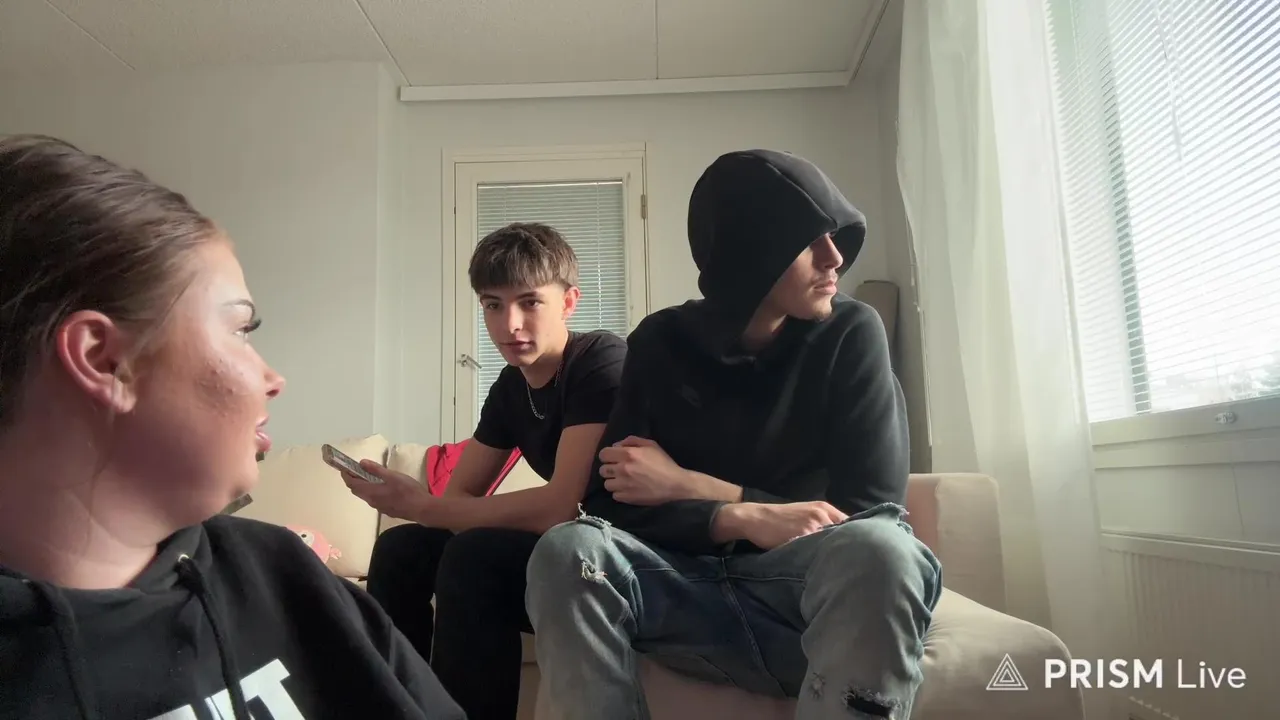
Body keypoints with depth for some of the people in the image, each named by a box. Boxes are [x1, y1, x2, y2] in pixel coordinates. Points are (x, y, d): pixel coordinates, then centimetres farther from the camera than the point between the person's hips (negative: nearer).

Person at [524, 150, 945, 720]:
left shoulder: (850, 333, -3)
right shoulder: (661, 342, 1)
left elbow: (868, 512, -10)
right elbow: (611, 502, -6)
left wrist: (688, 486, -11)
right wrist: (745, 518, -24)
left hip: (815, 596, -1)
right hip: (692, 593, 2)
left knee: (878, 549, -35)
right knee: (567, 551, -27)